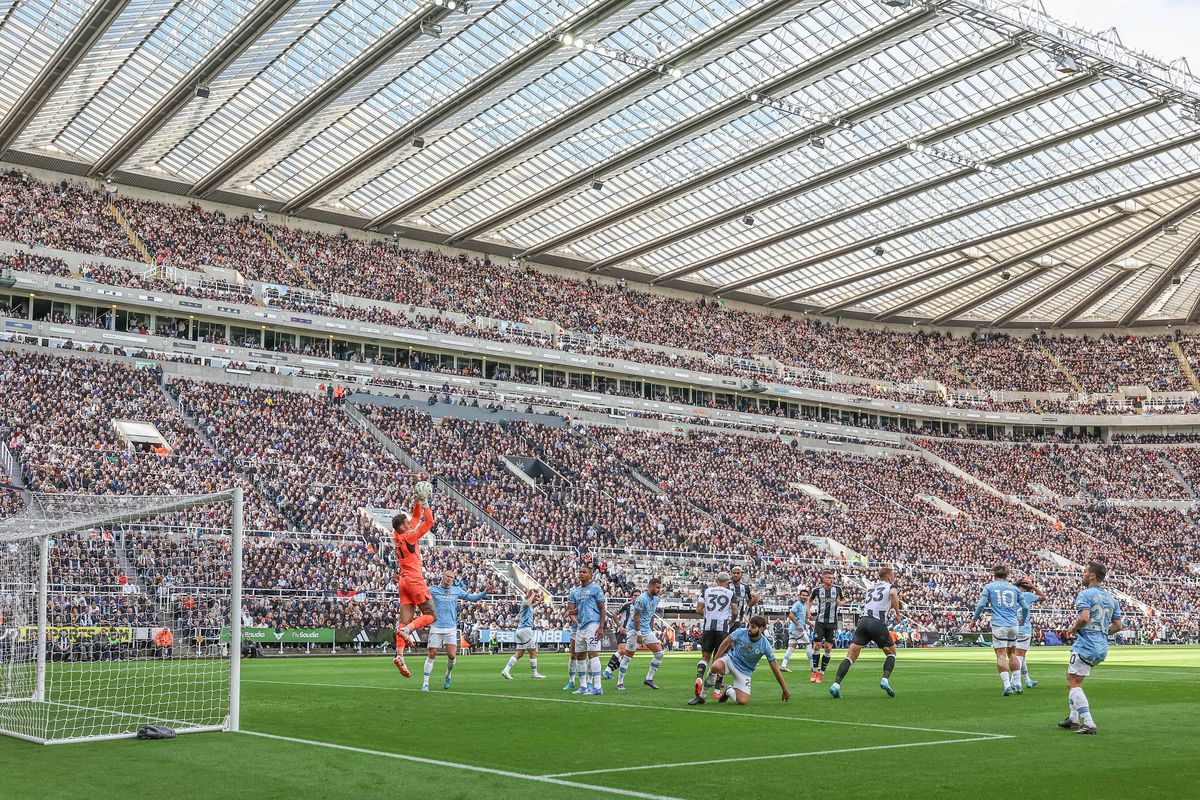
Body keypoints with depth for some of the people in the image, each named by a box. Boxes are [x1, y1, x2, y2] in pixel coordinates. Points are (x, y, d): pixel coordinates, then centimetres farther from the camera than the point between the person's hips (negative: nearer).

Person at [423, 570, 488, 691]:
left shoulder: (456, 590, 10)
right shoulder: (433, 590, 4)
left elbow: (472, 598, 13)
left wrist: (485, 592, 1)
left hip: (451, 628, 2)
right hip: (436, 627, -1)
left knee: (452, 655, -8)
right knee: (431, 655, -4)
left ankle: (448, 675, 22)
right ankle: (425, 683, 4)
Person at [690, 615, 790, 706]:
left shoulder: (766, 645, -18)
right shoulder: (740, 632, -17)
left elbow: (775, 669, -10)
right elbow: (726, 642, 1)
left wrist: (785, 690, -6)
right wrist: (715, 660, 1)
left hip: (745, 671, 1)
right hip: (731, 660, -1)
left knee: (742, 701, -17)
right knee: (716, 667, -37)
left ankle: (728, 691, 19)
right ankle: (701, 697, -15)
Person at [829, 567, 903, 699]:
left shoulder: (870, 587, 27)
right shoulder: (890, 586, 11)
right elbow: (893, 594, -12)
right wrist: (897, 614, -4)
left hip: (862, 620, 4)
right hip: (878, 623, -4)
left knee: (851, 655, -2)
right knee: (891, 652, 19)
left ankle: (836, 684, -17)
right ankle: (885, 680, -1)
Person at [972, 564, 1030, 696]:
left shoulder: (989, 587, 4)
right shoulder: (1014, 588, 14)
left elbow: (981, 605, -5)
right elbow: (1025, 607, 18)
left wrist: (974, 619, 9)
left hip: (999, 625, -4)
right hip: (1013, 625, 4)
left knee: (1001, 656, -5)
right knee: (1012, 654, 17)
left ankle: (1007, 685, -16)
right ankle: (1017, 684, 17)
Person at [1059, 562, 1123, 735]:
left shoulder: (1085, 594, -9)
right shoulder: (1111, 598, 14)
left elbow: (1084, 617, -24)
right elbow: (1118, 626, 13)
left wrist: (1073, 629, -7)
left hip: (1086, 646, -9)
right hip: (1102, 648, 9)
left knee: (1074, 684, -4)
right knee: (1071, 678, 21)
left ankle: (1088, 723, -15)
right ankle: (1073, 718, 22)